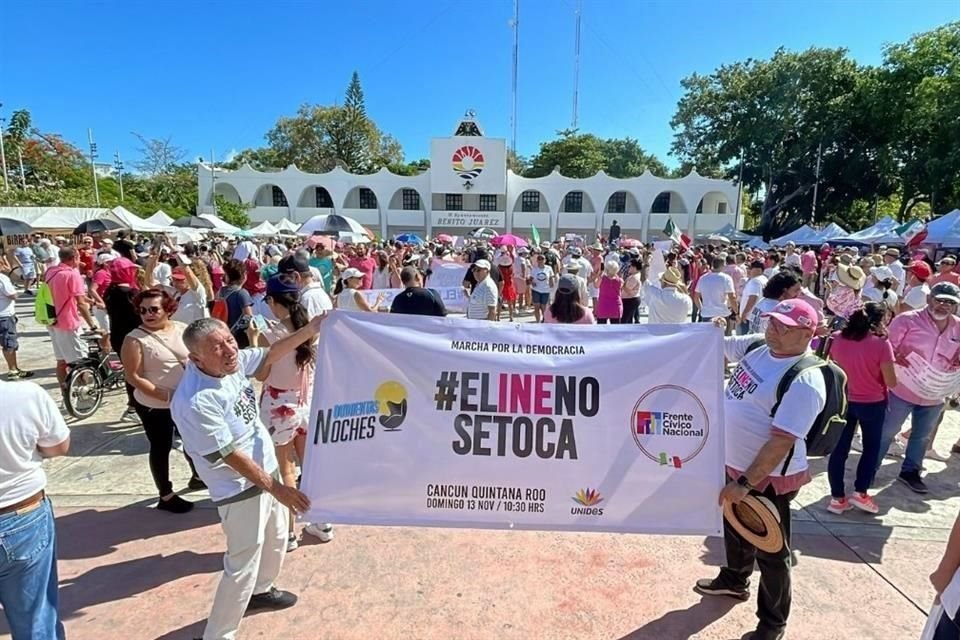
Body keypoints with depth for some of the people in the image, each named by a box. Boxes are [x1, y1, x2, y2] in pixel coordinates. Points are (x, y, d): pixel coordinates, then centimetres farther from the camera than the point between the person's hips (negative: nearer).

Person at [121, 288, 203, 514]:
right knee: (161, 448, 9)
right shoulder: (135, 339, -16)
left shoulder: (182, 329, -3)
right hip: (154, 406, -5)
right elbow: (133, 377, -17)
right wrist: (167, 396, -23)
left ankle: (197, 476, 46)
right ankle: (166, 496, 24)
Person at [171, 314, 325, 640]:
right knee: (243, 565, 4)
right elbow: (230, 455, -26)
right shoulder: (195, 402, -31)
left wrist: (312, 328, -2)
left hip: (266, 468, 9)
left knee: (276, 539, 28)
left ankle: (261, 590, 54)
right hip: (241, 489, -9)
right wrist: (276, 488, -21)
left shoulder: (231, 362, -10)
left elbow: (271, 354, 7)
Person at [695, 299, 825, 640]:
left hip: (769, 479, -8)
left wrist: (746, 483, -28)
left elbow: (781, 442, -29)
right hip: (734, 465, 9)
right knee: (734, 528, 29)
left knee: (771, 551, 11)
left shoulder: (804, 381, -26)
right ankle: (734, 580, 55)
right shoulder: (756, 346, -2)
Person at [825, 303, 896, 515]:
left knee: (839, 449, 9)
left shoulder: (837, 339, -5)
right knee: (871, 447, 18)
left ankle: (837, 498, 13)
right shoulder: (881, 344, -18)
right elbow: (891, 382, -13)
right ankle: (860, 492, 16)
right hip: (872, 403, -3)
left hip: (842, 401, 3)